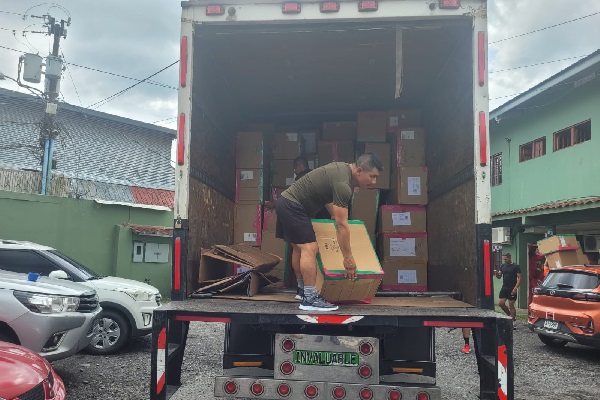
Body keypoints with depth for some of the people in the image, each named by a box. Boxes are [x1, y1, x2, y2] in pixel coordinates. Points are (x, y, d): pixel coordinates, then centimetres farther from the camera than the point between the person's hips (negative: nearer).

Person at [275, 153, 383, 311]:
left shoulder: (343, 168, 9)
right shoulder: (343, 184, -23)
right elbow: (341, 225, -22)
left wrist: (335, 214, 38)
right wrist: (348, 258, -16)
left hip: (285, 202, 11)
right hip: (292, 206, -11)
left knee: (299, 248, 18)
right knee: (310, 248, -15)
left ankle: (302, 289, 30)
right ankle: (309, 299, -13)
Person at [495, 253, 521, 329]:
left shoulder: (516, 267, -6)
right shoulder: (503, 266, 11)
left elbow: (519, 278, -9)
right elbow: (499, 276, 13)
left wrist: (515, 288, -19)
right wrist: (497, 274, -11)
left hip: (512, 289, -6)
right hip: (504, 288, 6)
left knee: (511, 306, -3)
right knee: (501, 303, 0)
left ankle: (512, 323, 4)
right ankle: (511, 316, 22)